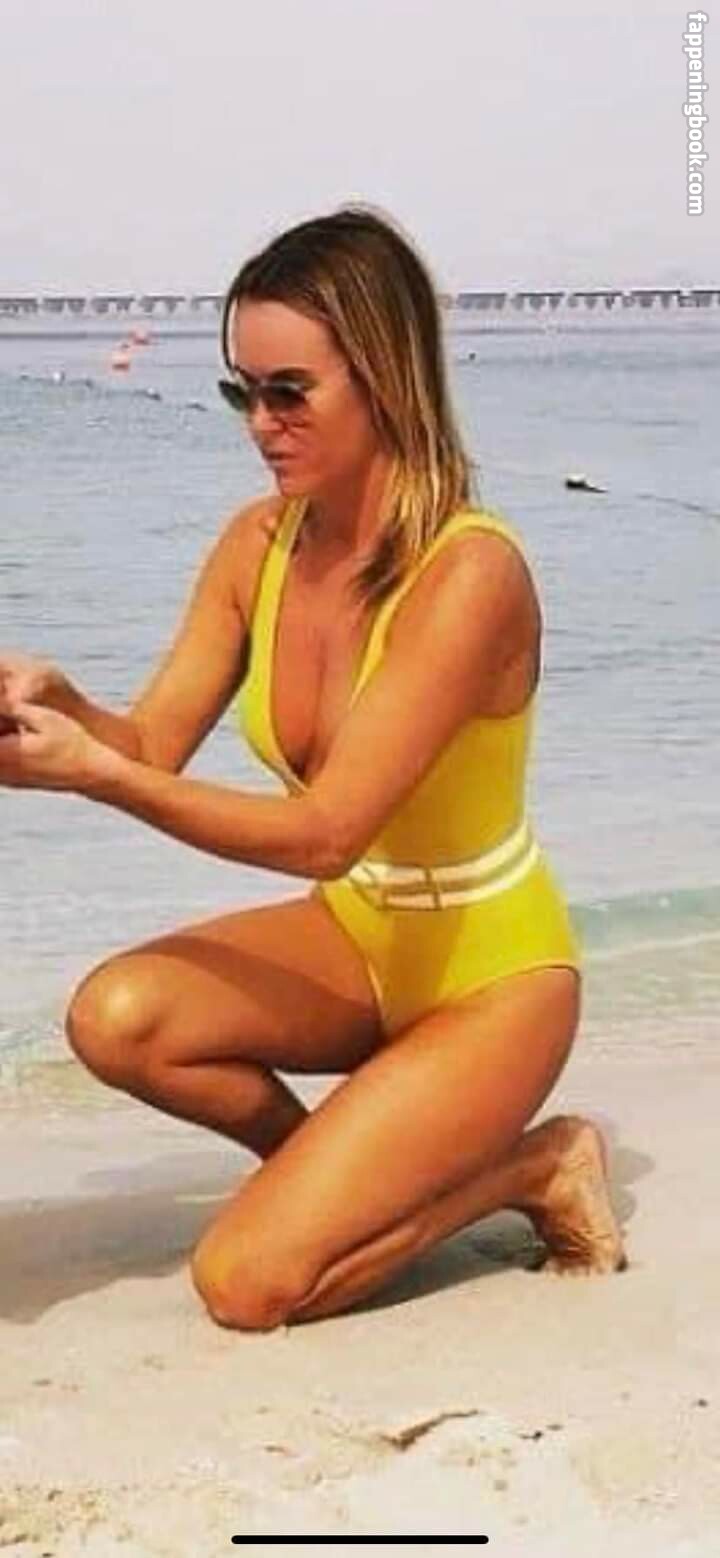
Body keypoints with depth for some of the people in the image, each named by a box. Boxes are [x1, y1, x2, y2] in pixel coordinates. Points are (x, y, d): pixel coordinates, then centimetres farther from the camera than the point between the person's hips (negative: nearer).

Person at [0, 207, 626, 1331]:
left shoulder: (472, 572, -27)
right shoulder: (258, 543, -5)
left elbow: (324, 833, -30)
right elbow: (153, 744, -6)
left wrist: (94, 775, -37)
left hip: (489, 975, -7)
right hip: (355, 936, 7)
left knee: (247, 1281, -17)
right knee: (115, 1018, -20)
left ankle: (535, 1170, 6)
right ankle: (353, 1173, 7)